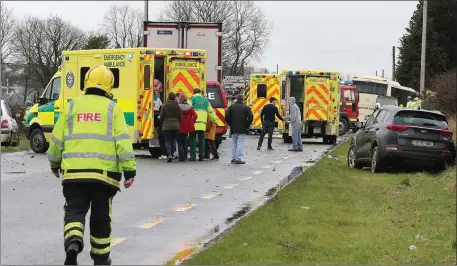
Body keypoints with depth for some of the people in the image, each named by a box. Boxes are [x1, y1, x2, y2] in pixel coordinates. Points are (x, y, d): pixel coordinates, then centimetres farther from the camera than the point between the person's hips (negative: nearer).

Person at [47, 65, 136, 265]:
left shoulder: (72, 106, 9)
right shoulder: (112, 108, 4)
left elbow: (57, 139, 12)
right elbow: (123, 142, -4)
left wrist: (55, 163, 27)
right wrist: (130, 171, -3)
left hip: (74, 172, 0)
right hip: (104, 172, 0)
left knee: (75, 211, 5)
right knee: (101, 216, 12)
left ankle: (73, 242, -23)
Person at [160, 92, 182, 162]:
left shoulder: (165, 105, -7)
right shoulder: (177, 106, -1)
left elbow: (161, 116, -5)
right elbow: (180, 117, 0)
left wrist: (163, 122, 14)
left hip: (166, 126, -2)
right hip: (175, 126, 2)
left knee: (167, 141, 0)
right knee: (173, 140, 13)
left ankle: (169, 155, -17)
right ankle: (172, 155, 13)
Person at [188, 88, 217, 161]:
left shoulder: (192, 99, 2)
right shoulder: (205, 100, 15)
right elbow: (210, 111, 20)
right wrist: (214, 119, 32)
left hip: (194, 123, -4)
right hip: (203, 124, 4)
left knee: (192, 139, 0)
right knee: (201, 139, 9)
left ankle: (193, 156, -6)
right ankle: (201, 156, 8)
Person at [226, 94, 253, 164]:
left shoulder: (231, 107, 5)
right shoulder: (246, 107, -3)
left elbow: (227, 117, 0)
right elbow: (251, 117, -11)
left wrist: (230, 124, 11)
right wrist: (247, 125, 1)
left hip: (233, 129, 3)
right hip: (242, 130, -3)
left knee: (234, 144, 12)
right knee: (240, 144, -5)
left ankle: (233, 158, 13)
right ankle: (238, 159, -10)